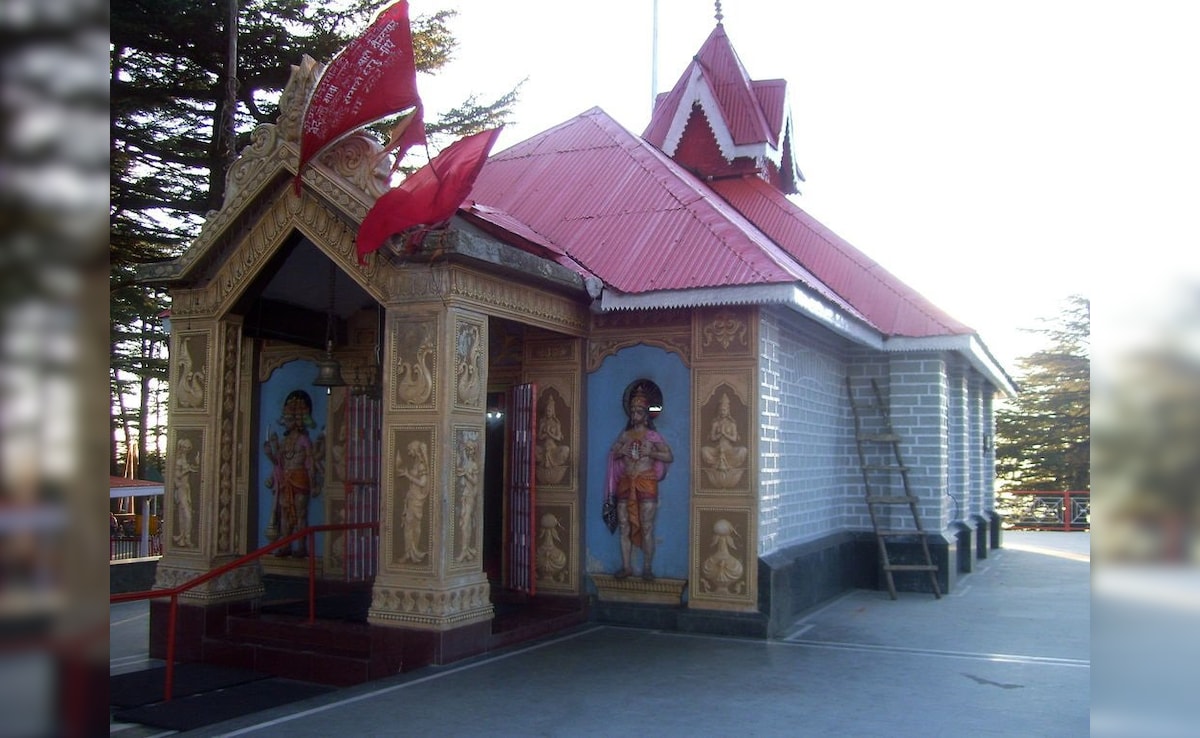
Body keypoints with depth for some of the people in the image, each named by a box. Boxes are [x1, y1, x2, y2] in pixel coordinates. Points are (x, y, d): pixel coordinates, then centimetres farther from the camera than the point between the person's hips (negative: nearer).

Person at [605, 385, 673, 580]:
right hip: (625, 483, 4)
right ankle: (626, 567, 9)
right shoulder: (625, 435, 14)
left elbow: (670, 457, -1)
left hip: (646, 484, -4)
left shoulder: (653, 435, 4)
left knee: (647, 528, -6)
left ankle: (647, 568, -1)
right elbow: (612, 456, 18)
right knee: (624, 527, 2)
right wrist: (620, 452, -2)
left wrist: (650, 453, -12)